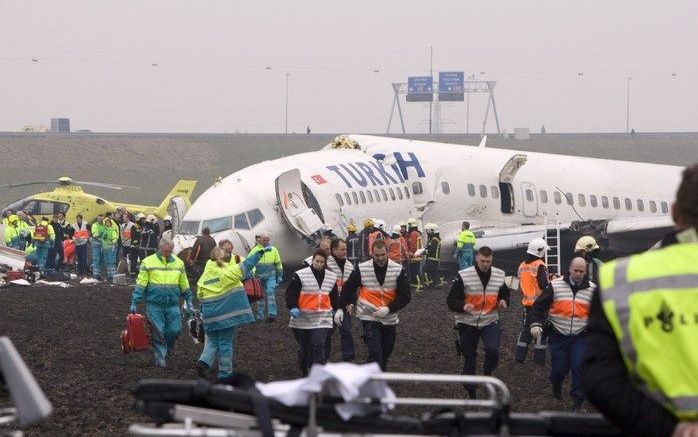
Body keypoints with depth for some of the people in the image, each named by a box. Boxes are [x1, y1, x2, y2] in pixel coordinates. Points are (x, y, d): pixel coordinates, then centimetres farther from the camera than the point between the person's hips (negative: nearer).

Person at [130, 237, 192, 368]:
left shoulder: (178, 264, 9)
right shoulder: (148, 263, -3)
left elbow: (184, 287, 18)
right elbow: (140, 285, -3)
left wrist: (188, 303, 18)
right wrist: (134, 303, -7)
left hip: (172, 305, 3)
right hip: (154, 305, -3)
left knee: (175, 330, -2)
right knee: (158, 332, -4)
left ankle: (166, 350, 23)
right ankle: (160, 358, 5)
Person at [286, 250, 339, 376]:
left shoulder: (331, 277, 8)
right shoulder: (300, 275, -6)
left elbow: (334, 296, 22)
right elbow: (291, 293, -7)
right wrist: (293, 307, -21)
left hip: (322, 318, 1)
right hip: (303, 318, -1)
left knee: (319, 345, -13)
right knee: (304, 346, 11)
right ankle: (304, 371, 30)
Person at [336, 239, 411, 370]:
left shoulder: (398, 270, -7)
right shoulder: (362, 269, -8)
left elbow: (405, 296, -7)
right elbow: (348, 288, 5)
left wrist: (388, 309, -19)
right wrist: (340, 308, -2)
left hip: (389, 319, 3)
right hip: (369, 317, -3)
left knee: (386, 351, 16)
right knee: (375, 353, -17)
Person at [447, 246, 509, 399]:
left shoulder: (499, 276, 0)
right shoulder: (463, 276, -12)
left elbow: (505, 294, 17)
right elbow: (451, 300, -10)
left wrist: (504, 302, -6)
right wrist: (462, 306, -30)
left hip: (490, 322, 1)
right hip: (468, 324, -1)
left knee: (493, 350, -22)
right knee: (469, 358, 8)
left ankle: (487, 372, 9)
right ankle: (471, 393, 23)